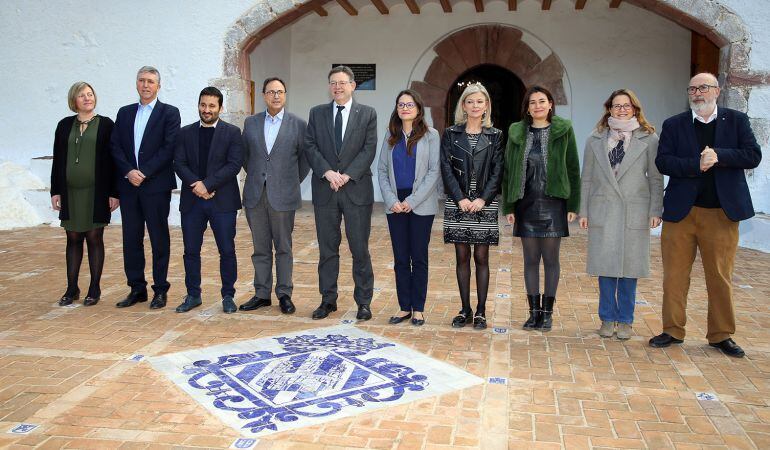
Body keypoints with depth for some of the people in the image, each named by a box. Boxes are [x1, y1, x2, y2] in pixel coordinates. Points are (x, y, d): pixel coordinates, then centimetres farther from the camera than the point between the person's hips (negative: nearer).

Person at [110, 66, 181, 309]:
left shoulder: (169, 113, 1)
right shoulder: (124, 113, 15)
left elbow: (169, 148, -9)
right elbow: (115, 146, 8)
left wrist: (144, 173, -14)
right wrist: (129, 171, -8)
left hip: (156, 185, -4)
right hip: (128, 185, 5)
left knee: (159, 239, 1)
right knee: (131, 238, 8)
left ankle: (160, 290, 10)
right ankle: (137, 289, 18)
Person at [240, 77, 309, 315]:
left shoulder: (298, 124, 0)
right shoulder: (251, 122, 9)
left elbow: (305, 158, 5)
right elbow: (244, 155, 17)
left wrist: (293, 182, 6)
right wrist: (255, 176, 14)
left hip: (282, 195, -3)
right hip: (255, 195, 3)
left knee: (283, 248, 4)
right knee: (260, 248, 9)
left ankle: (284, 295, 13)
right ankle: (262, 294, 18)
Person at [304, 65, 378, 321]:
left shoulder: (367, 114, 4)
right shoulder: (317, 113, 11)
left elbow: (369, 149, -4)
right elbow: (310, 146, 2)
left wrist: (347, 175, -14)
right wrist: (327, 172, -13)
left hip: (357, 189, -2)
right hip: (325, 190, 2)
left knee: (360, 249, 2)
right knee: (327, 249, 8)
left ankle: (363, 302, 12)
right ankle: (328, 300, 19)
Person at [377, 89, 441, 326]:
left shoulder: (430, 135, 0)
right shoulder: (390, 136, 10)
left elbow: (434, 171, -6)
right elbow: (382, 170, 8)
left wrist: (412, 201, -12)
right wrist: (391, 200, -6)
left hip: (421, 205, -3)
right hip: (395, 206, 3)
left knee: (419, 257, 3)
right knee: (400, 258, 7)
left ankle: (418, 309, 12)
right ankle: (404, 307, 16)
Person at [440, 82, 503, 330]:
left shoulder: (495, 136, 6)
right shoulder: (451, 134, 6)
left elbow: (497, 171, 1)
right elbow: (446, 169, 0)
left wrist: (483, 199, -11)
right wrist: (460, 198, -10)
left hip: (484, 204, 0)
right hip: (458, 204, 1)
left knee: (481, 257, 2)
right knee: (462, 257, 5)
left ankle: (481, 311, 11)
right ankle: (465, 309, 15)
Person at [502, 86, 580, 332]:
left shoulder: (563, 130, 1)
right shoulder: (517, 133, 7)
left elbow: (573, 169, 1)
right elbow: (508, 170, 8)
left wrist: (573, 205, -3)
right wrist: (508, 207, 3)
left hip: (553, 203, -2)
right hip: (526, 203, 2)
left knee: (551, 258, 3)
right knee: (530, 259, 6)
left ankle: (548, 312, 14)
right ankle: (534, 311, 16)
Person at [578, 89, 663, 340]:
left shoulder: (649, 139, 5)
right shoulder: (595, 140, 9)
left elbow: (656, 178, 4)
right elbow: (586, 179, 9)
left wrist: (656, 211, -3)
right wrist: (583, 211, 4)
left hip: (634, 212, -1)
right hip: (603, 211, 1)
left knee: (629, 267, 4)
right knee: (605, 266, 4)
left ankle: (625, 321, 17)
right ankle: (607, 319, 17)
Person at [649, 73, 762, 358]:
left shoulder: (736, 121, 8)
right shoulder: (673, 125, 7)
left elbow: (753, 156, -2)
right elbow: (662, 161, -4)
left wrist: (718, 156, -15)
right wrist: (696, 165, -17)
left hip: (722, 213, 0)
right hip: (680, 211, 0)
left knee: (721, 276, 6)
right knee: (675, 275, 4)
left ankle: (721, 335, 20)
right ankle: (673, 331, 17)